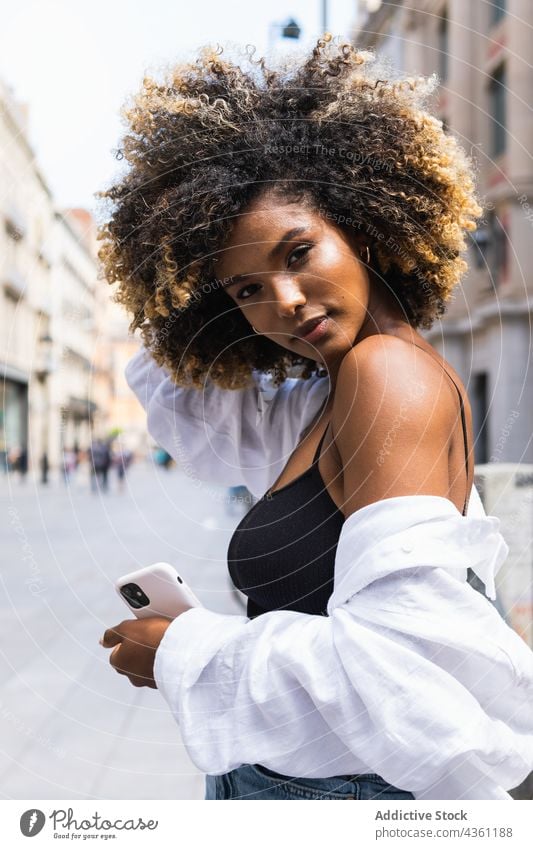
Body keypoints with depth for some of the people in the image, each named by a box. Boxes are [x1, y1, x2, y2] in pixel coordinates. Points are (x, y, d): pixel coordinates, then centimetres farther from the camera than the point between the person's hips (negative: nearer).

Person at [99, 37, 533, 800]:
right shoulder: (328, 401, 4)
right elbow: (204, 420, 22)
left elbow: (404, 658, -31)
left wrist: (189, 655, -19)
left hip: (346, 778, -8)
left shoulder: (391, 368, -22)